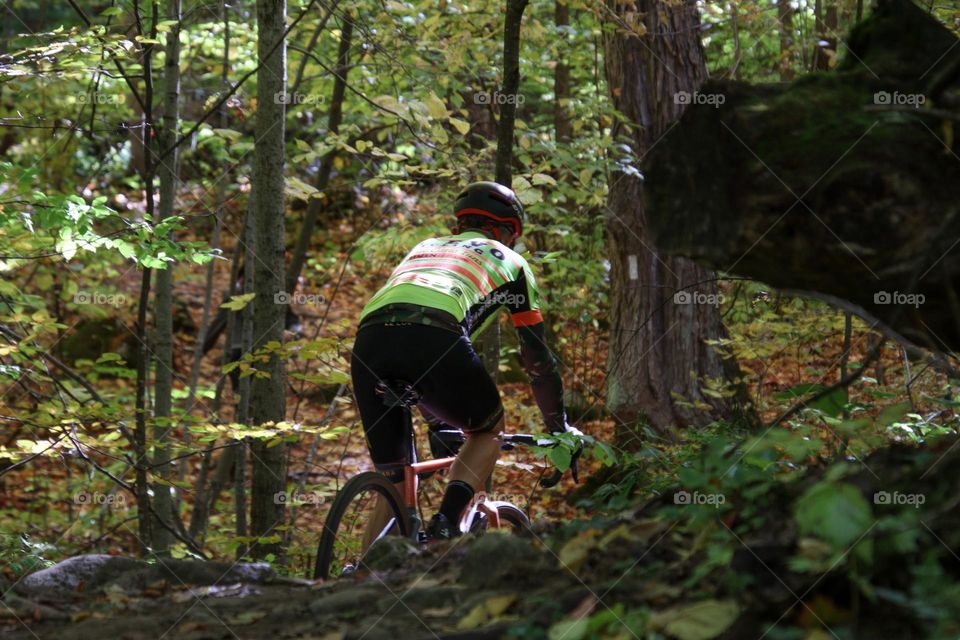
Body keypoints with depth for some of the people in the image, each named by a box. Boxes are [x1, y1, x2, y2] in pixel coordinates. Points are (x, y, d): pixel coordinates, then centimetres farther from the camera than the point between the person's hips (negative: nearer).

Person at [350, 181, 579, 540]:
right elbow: (537, 356, 32)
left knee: (392, 487, 17)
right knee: (488, 428, 24)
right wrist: (559, 429, 44)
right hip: (432, 337, -4)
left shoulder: (423, 248, 42)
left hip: (368, 338, 4)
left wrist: (438, 423, 54)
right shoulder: (508, 261, 30)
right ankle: (446, 524, 2)